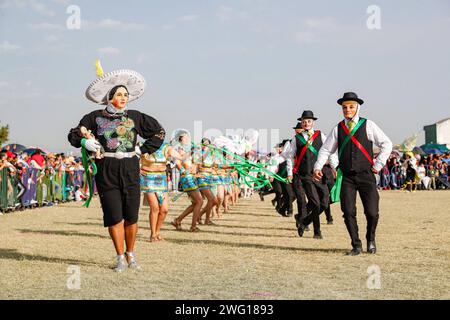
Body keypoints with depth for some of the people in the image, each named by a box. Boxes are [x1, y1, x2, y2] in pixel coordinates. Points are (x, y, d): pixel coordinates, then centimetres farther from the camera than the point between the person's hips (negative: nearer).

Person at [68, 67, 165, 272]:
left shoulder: (135, 117, 8)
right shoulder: (95, 117, 5)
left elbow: (159, 132, 17)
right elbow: (73, 135, 12)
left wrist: (143, 150, 9)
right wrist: (84, 141, -8)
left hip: (130, 169, 1)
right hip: (106, 171, -1)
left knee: (131, 215, 2)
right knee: (114, 216, -3)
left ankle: (130, 254, 19)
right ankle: (120, 258, 9)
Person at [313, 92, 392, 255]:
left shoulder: (368, 125, 3)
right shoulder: (338, 128, 10)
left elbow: (387, 144, 6)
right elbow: (326, 149, 12)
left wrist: (378, 164, -1)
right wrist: (318, 167, -2)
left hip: (366, 175, -2)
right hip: (347, 177, 2)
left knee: (372, 213, -6)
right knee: (348, 212, -6)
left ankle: (371, 239, 22)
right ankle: (356, 246, 10)